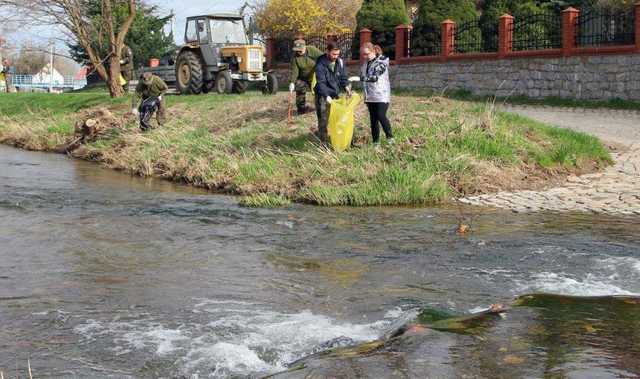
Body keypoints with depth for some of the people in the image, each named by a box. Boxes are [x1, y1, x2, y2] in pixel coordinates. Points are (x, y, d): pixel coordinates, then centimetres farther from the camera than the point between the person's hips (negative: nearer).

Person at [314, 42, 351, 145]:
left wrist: (346, 86, -11)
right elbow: (321, 82, -23)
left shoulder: (340, 62, 2)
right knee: (323, 121, -3)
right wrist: (327, 96, -34)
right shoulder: (321, 64, -16)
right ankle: (324, 143, 4)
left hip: (336, 95, 6)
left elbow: (343, 77, 9)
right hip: (323, 96, -6)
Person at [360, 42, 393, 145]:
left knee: (381, 116, -16)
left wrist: (359, 78, -30)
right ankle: (375, 141, 11)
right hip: (370, 96, 6)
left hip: (381, 95, -6)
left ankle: (390, 137, 2)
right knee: (373, 118, 6)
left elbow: (375, 77, -21)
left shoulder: (382, 61, -8)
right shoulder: (365, 63, 12)